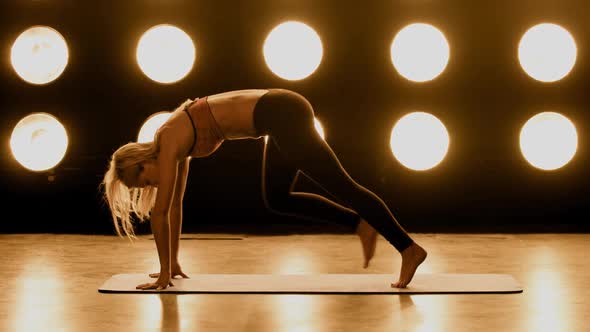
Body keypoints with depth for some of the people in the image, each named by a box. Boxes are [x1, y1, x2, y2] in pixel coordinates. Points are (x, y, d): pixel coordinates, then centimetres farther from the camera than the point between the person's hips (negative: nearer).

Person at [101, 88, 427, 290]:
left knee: (342, 186, -7)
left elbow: (160, 212, -5)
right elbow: (175, 205, 26)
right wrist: (174, 263, 28)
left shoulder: (167, 144, -5)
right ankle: (361, 223, 14)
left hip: (281, 115, -9)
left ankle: (409, 248, -3)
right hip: (282, 113, 9)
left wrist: (164, 273, 2)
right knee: (276, 199, 18)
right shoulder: (178, 140, 20)